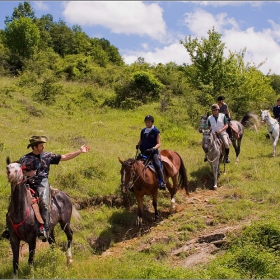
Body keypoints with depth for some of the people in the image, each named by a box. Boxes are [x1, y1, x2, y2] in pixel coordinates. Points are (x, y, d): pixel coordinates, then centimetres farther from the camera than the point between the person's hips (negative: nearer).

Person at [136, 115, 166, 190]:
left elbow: (158, 143, -5)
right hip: (144, 152, 5)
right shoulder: (143, 131, 12)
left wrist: (154, 148, -23)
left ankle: (162, 182, -22)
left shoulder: (156, 131, -2)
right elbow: (141, 141, 19)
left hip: (153, 152, -5)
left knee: (157, 164, -24)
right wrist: (138, 145, -3)